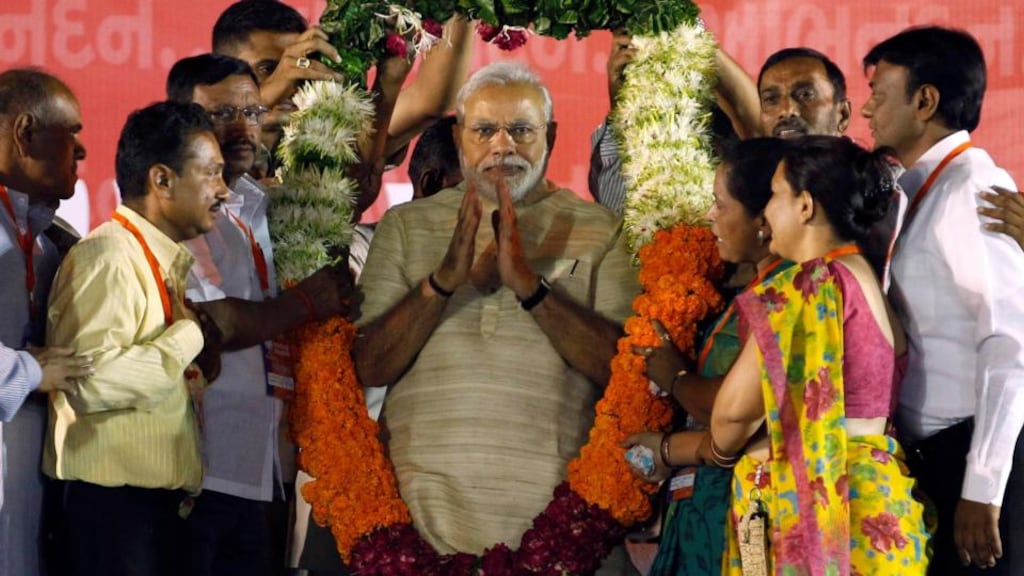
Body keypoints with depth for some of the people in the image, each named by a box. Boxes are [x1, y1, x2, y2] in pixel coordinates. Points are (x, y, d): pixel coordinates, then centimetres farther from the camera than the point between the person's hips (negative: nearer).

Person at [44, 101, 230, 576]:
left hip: (156, 499, 10)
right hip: (115, 501, -10)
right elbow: (90, 380, -28)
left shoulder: (163, 261, 17)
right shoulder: (108, 256, -14)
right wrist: (190, 337, -18)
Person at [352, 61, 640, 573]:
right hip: (425, 509, 1)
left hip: (551, 511, -1)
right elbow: (369, 367, 0)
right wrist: (443, 280, -15)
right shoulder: (406, 225, 10)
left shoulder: (598, 230, 5)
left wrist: (531, 286, -18)